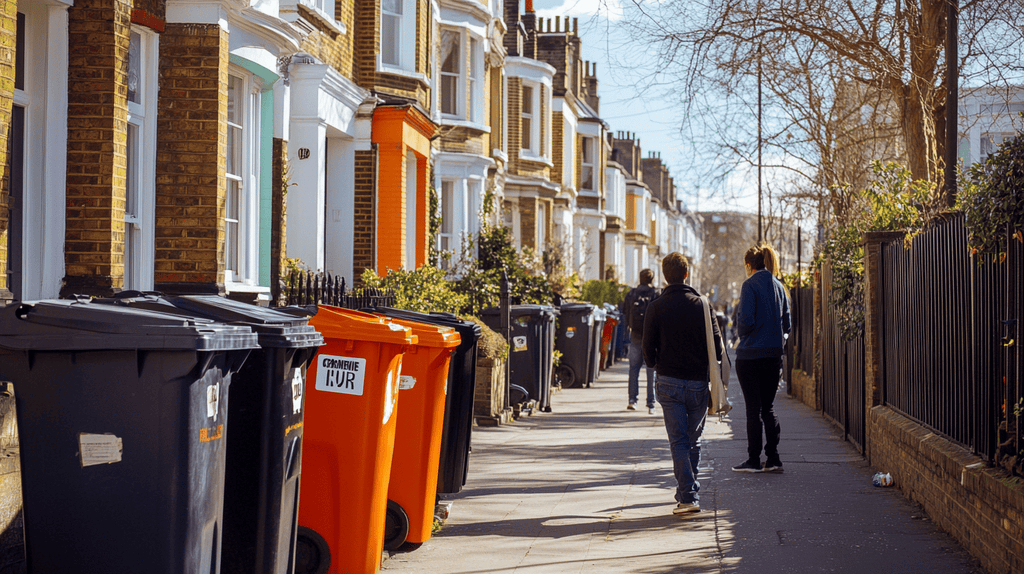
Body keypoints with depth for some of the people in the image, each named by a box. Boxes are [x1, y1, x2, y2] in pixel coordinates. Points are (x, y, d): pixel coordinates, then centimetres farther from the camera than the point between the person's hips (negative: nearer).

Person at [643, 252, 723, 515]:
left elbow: (648, 348, 0)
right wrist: (713, 380, 13)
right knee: (693, 440, 16)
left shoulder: (657, 308, -3)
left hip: (670, 382, -1)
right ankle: (687, 491, 23)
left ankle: (689, 496, -13)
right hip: (698, 383, 1)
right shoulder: (701, 305, -1)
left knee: (679, 441, -2)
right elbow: (718, 346, 0)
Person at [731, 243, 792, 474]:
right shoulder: (778, 286, 9)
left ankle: (754, 460, 3)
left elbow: (746, 321, -17)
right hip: (774, 354, 6)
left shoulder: (751, 285, -11)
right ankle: (773, 459, 8)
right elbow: (786, 323, 10)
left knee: (753, 408, -1)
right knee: (768, 407, 11)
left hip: (751, 354, -6)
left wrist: (741, 332, 3)